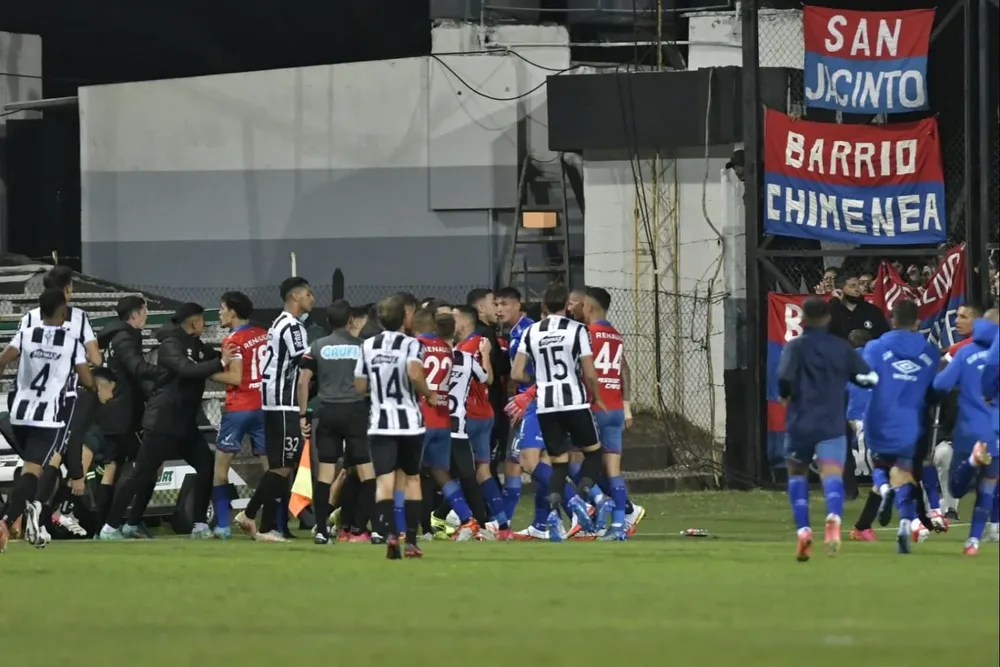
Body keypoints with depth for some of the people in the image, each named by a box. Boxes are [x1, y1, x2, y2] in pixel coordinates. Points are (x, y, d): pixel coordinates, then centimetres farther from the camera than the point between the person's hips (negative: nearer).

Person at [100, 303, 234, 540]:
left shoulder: (197, 346, 14)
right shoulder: (171, 345, -14)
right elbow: (187, 369, -29)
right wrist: (220, 363, -32)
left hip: (185, 423, 9)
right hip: (162, 422, -9)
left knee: (206, 466, 4)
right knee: (143, 474, -7)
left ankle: (200, 525, 12)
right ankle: (110, 527, -3)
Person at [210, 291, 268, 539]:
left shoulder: (233, 341, -10)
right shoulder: (265, 336, 7)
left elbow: (235, 377, -15)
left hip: (239, 408, -5)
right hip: (264, 406, 5)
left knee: (221, 465, 5)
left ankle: (222, 525, 0)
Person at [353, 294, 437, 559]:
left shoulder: (368, 346, 5)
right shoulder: (410, 344, -6)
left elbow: (360, 386, 8)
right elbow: (415, 373, -25)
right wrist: (429, 395, -8)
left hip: (380, 423, 1)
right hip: (409, 421, -1)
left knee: (384, 482, -7)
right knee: (412, 478, 16)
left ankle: (389, 534, -30)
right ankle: (411, 541, 15)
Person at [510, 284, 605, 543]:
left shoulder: (531, 333, 5)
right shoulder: (577, 330, -5)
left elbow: (517, 374, 2)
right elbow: (590, 374, -7)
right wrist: (597, 397, 11)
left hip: (546, 405, 3)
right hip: (574, 402, -3)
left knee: (558, 463, 10)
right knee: (593, 453, 15)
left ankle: (553, 511, -12)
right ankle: (580, 497, -10)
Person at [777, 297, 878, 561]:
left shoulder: (796, 347, 0)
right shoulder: (843, 348, 9)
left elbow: (785, 377, -18)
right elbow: (869, 378, 4)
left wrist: (785, 395, 3)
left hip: (800, 423, 0)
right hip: (832, 426, 0)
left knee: (797, 473, 22)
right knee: (832, 475, -14)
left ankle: (803, 530, 8)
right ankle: (834, 516, -46)